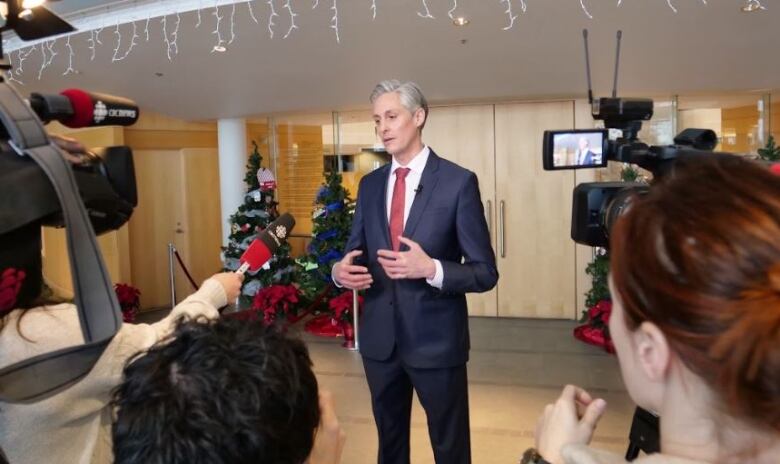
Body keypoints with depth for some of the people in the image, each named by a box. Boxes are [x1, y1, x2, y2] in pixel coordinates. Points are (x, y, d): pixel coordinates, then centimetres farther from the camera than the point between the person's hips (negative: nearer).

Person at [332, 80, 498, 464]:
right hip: (379, 339, 5)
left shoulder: (458, 182, -11)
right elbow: (356, 253, 11)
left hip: (436, 340, -4)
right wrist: (341, 270, -12)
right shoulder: (369, 184, 5)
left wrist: (431, 269, -27)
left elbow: (485, 273, -11)